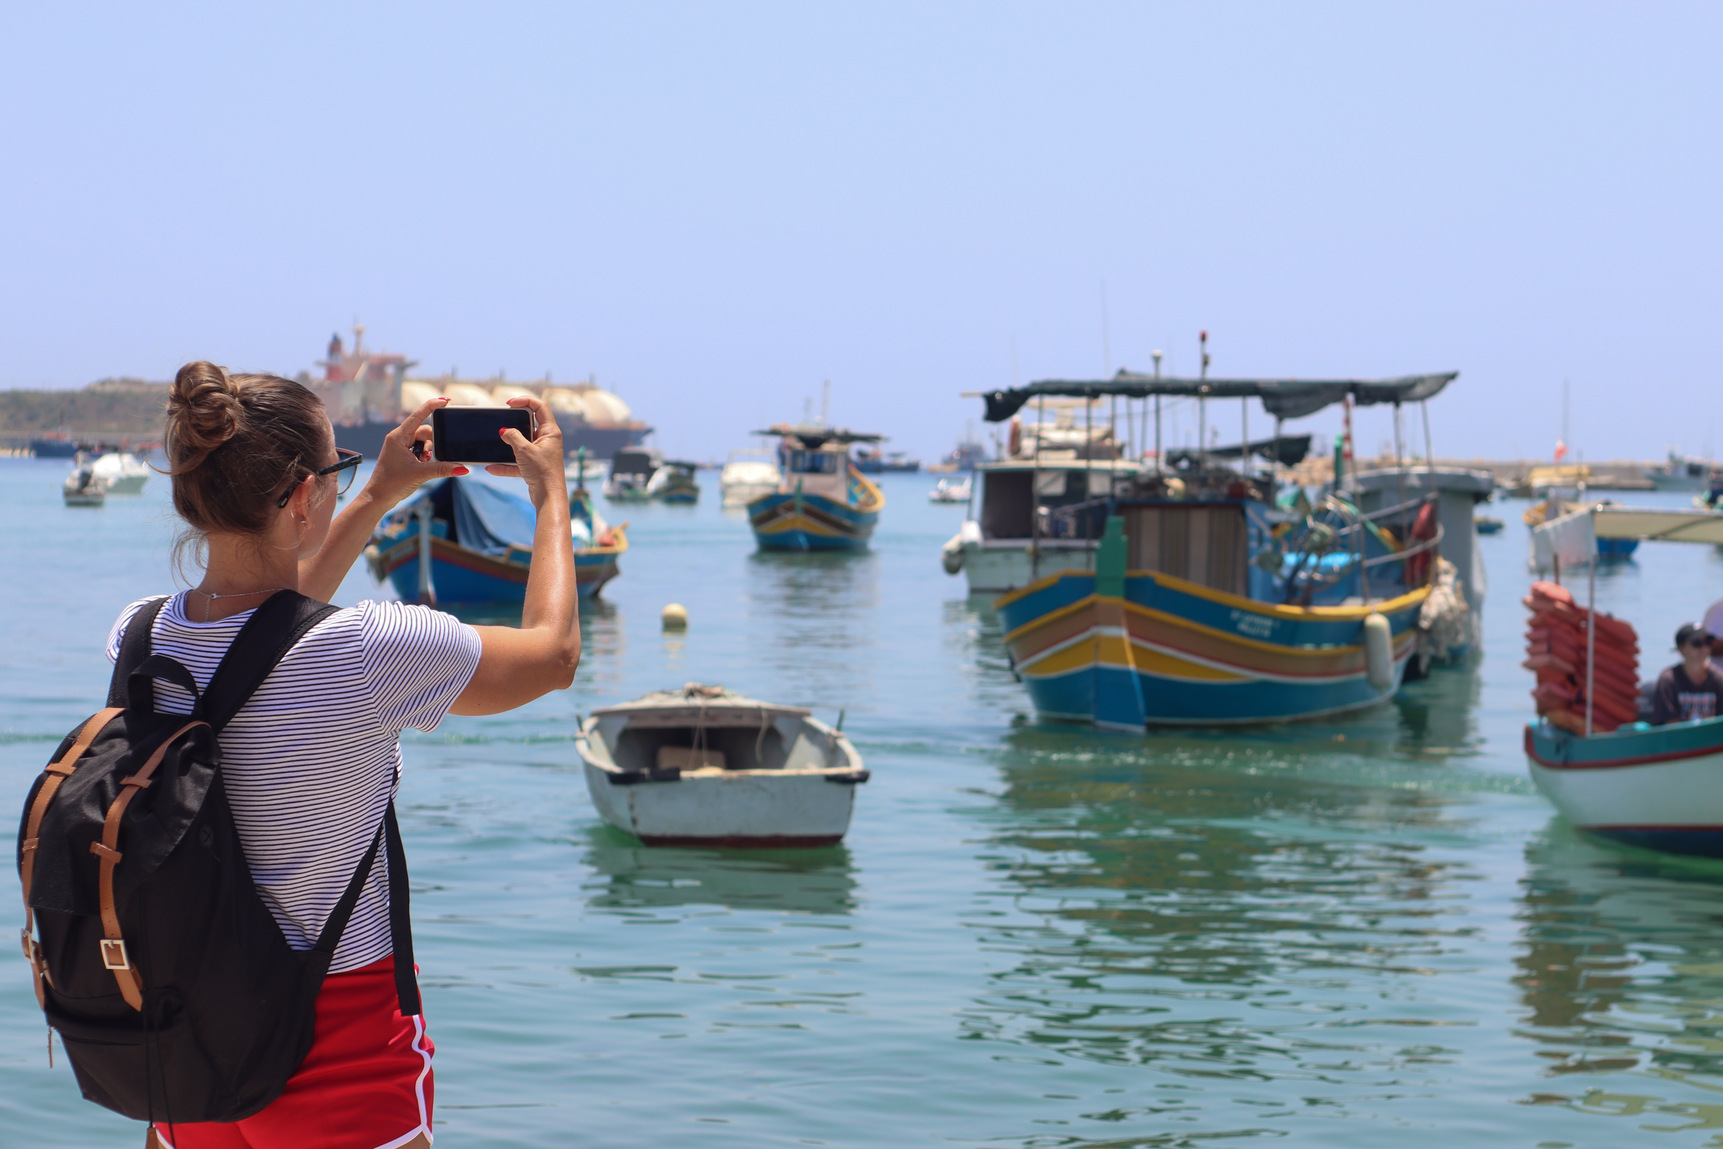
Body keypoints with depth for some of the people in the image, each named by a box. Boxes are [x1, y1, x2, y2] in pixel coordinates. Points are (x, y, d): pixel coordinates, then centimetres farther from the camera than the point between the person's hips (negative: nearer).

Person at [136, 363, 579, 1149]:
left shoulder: (139, 638, -5)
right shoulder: (365, 654, -22)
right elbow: (553, 653, -5)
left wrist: (377, 498, 24)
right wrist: (551, 493, 9)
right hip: (340, 1048, -5)